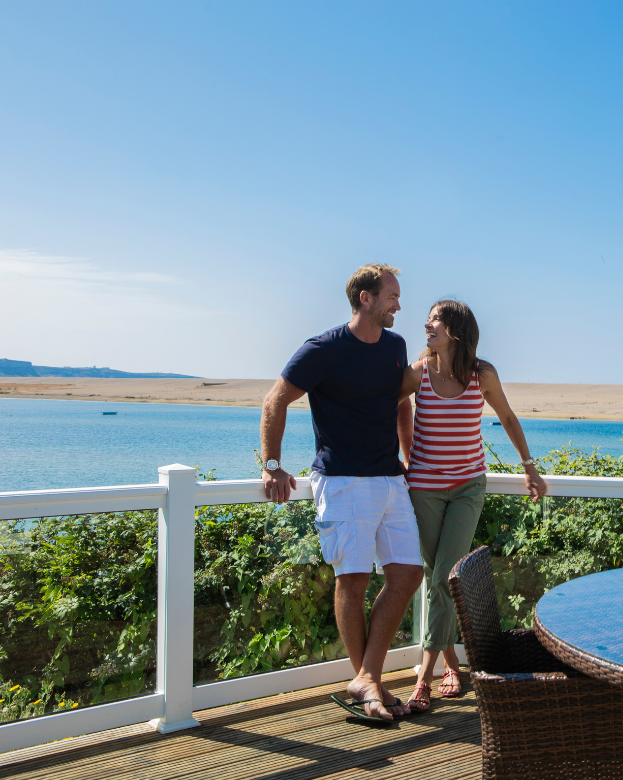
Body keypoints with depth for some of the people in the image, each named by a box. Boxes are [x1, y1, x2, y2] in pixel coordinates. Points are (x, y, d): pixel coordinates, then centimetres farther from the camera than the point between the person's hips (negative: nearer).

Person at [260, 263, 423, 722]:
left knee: (408, 574, 0)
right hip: (343, 481, -7)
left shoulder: (395, 346, 12)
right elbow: (275, 403, -4)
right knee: (353, 579, -6)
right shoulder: (323, 351, -8)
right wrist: (272, 466, -7)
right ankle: (366, 681, 11)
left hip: (390, 480, 7)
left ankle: (367, 680, 6)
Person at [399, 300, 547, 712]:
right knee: (436, 577, 5)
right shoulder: (418, 372, -8)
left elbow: (508, 418, 9)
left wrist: (530, 467, 11)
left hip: (469, 484, -1)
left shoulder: (482, 374, -6)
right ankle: (452, 665, 21)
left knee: (446, 577, -10)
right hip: (425, 486, 1)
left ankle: (425, 676, -4)